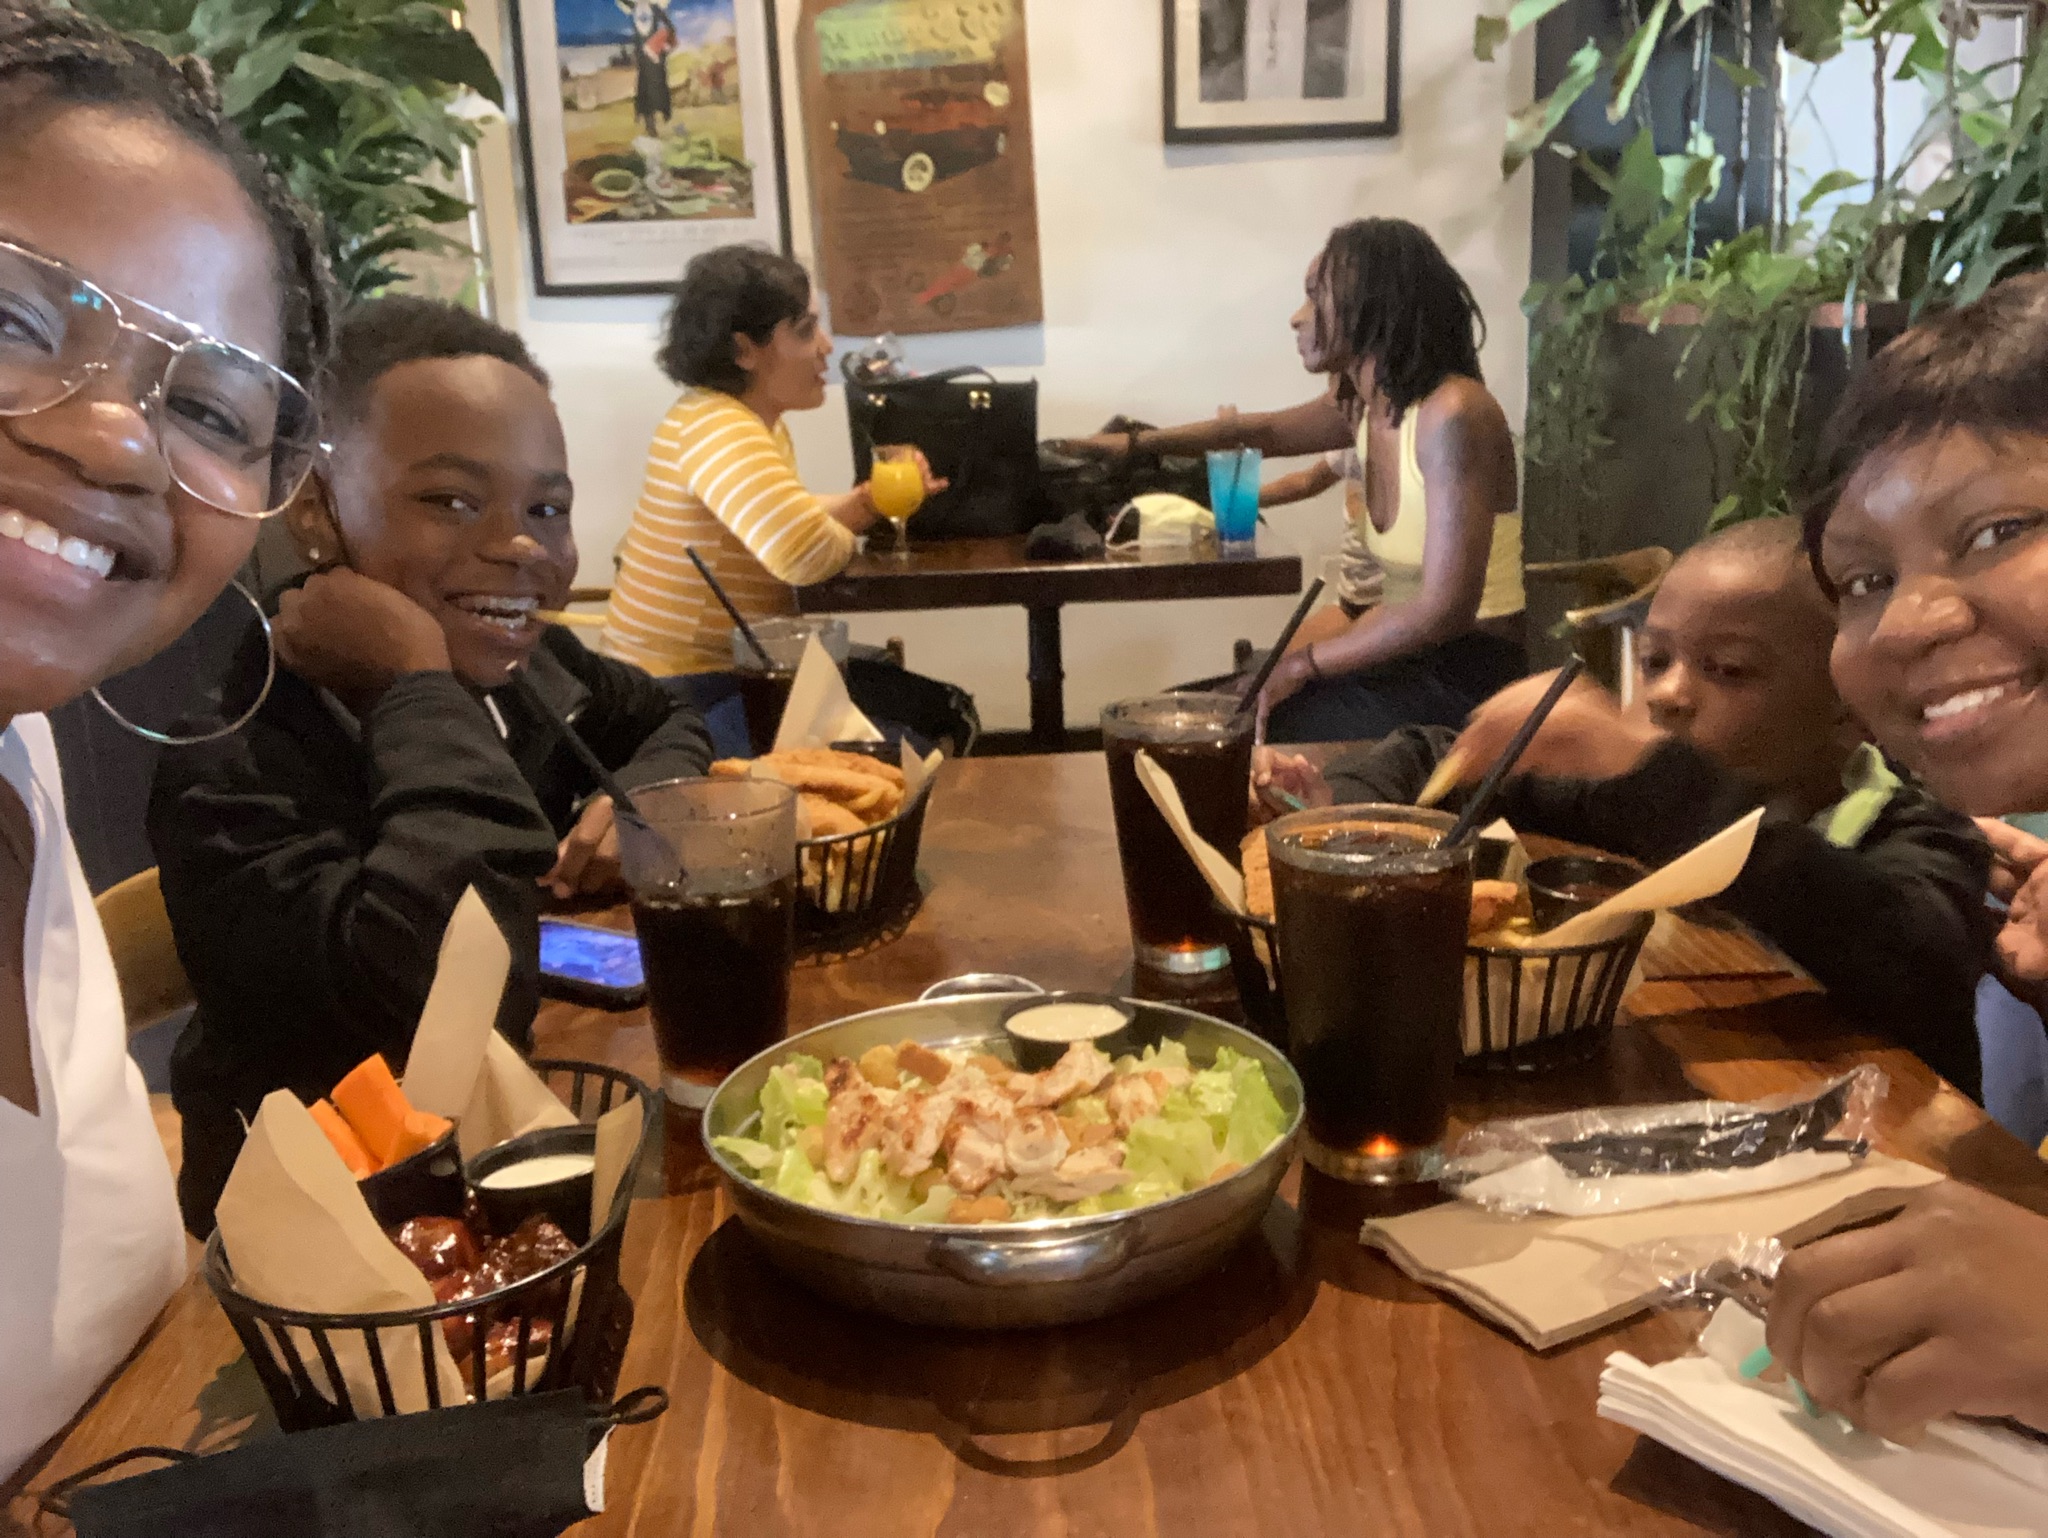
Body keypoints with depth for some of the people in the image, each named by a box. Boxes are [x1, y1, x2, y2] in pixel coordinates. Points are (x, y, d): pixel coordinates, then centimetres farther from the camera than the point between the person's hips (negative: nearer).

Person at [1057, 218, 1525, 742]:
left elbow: (1445, 609, -26)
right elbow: (1261, 431, 24)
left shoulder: (1453, 414, -22)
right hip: (1414, 652, 8)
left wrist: (1303, 665, -19)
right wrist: (1137, 442, 21)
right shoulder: (1361, 404, 3)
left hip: (1468, 675, -7)